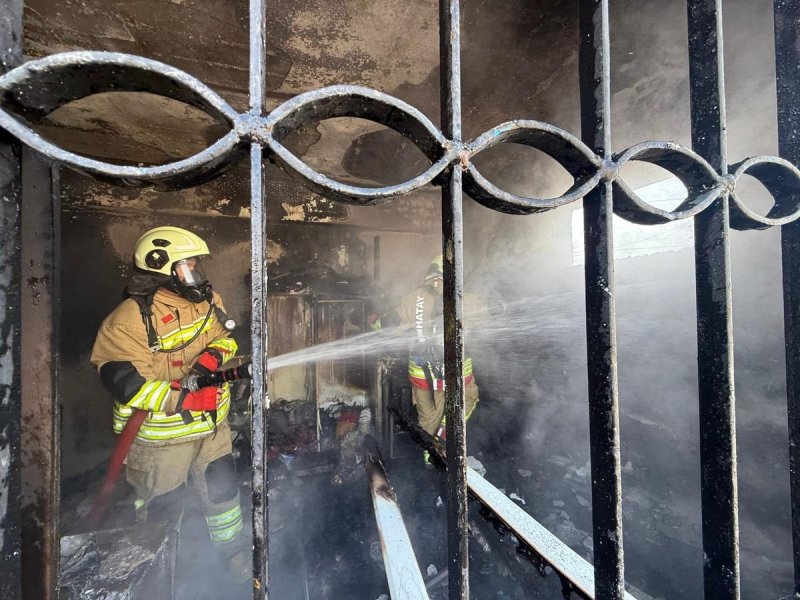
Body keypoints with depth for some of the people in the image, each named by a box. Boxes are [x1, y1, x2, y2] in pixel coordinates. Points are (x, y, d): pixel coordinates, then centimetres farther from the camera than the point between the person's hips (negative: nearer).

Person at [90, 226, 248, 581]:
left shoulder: (207, 300, -3)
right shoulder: (130, 319, -21)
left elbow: (226, 336, 6)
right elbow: (124, 382, -23)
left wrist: (211, 357, -15)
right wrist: (188, 400, -27)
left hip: (212, 423, 5)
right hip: (159, 435, -4)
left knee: (222, 489, 17)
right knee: (161, 505, 21)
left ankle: (233, 552, 45)